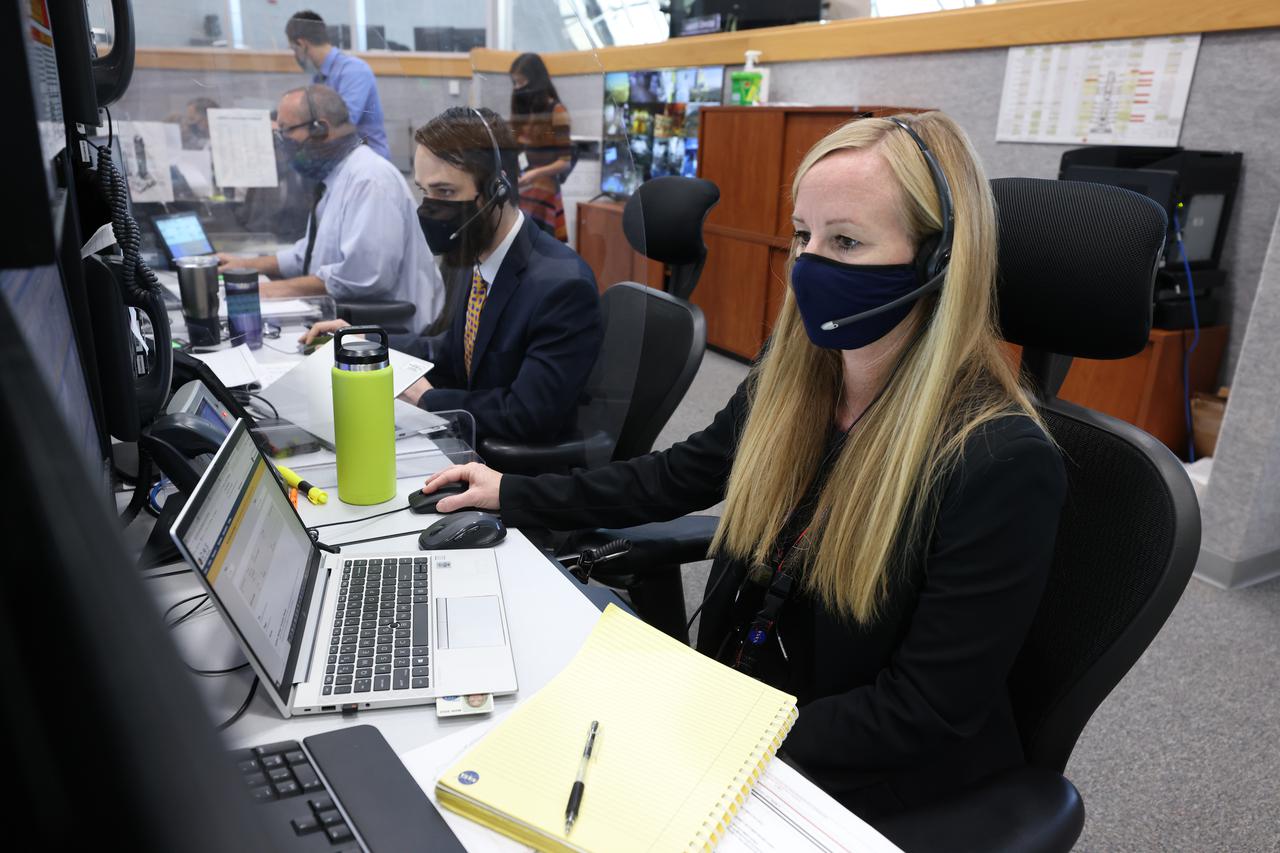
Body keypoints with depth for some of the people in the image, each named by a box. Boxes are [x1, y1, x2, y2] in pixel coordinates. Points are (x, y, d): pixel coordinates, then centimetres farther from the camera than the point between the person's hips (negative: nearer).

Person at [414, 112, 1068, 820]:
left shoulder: (1002, 462, -25)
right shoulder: (790, 379, -6)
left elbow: (929, 710, -20)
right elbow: (679, 476, 9)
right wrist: (511, 495, 11)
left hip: (859, 780, -5)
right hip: (730, 702, 6)